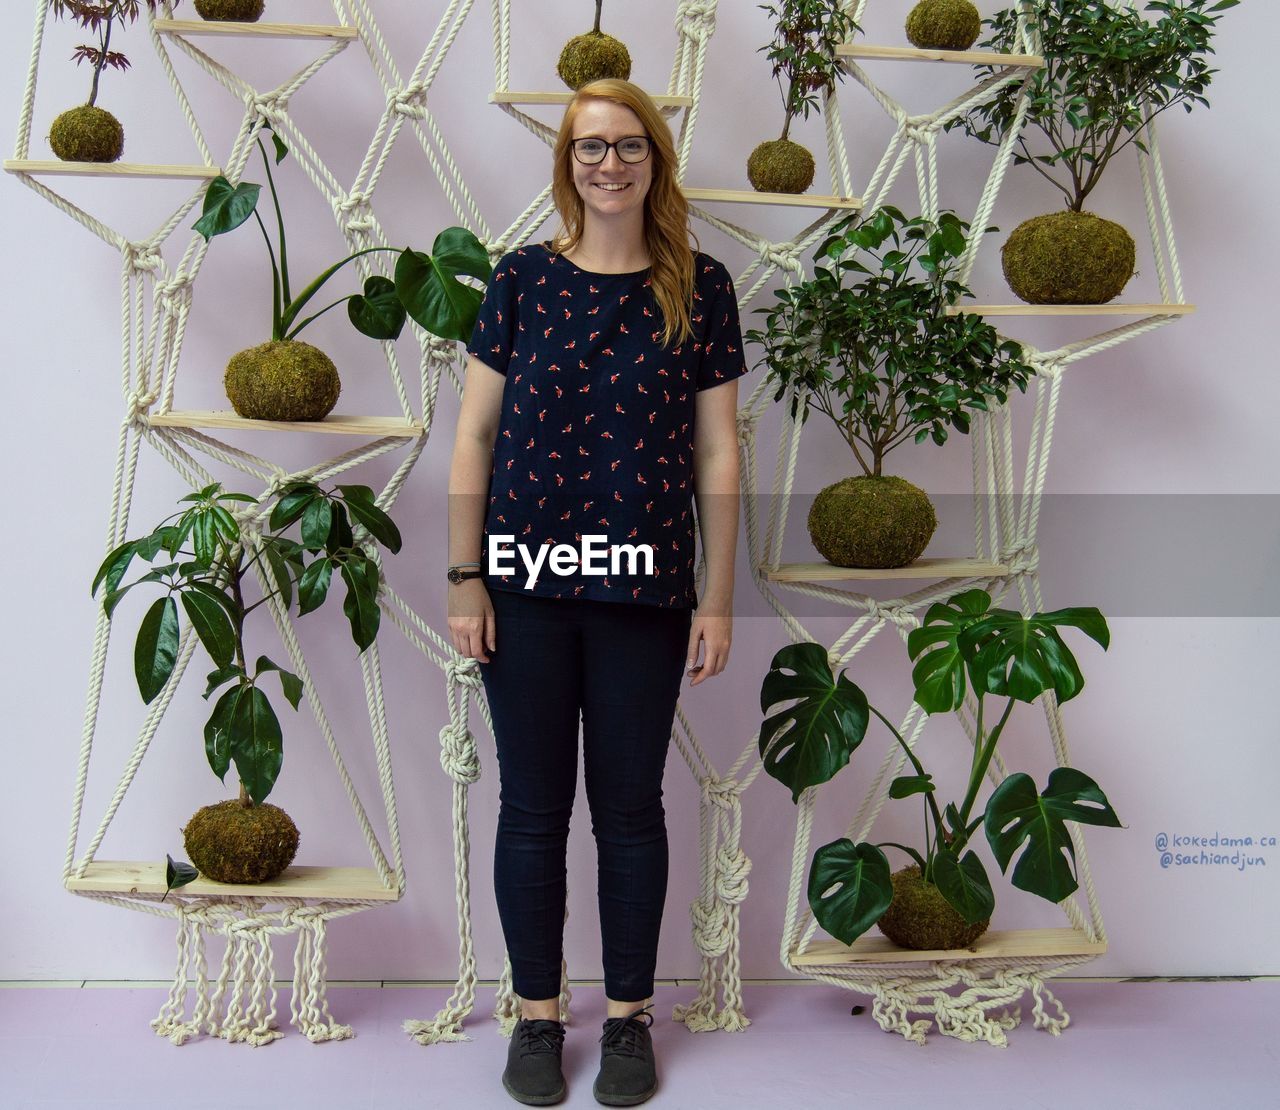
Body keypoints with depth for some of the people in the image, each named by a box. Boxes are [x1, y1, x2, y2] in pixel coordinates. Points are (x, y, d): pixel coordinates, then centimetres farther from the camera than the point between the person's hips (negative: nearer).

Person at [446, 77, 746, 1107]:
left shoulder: (699, 286, 2)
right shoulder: (524, 276, 2)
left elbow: (718, 450, 2)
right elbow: (475, 434, 3)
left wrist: (719, 598, -1)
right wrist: (465, 579, -2)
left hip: (645, 591, 0)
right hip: (529, 583, 0)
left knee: (631, 807, 10)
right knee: (534, 806, 9)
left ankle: (630, 1017, 27)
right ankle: (538, 1014, 26)